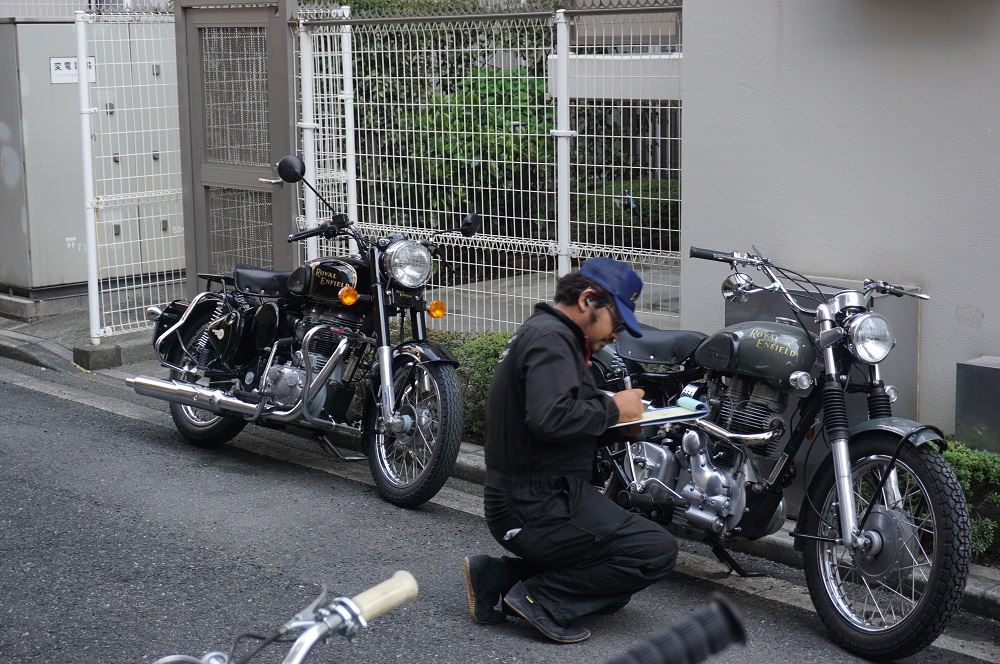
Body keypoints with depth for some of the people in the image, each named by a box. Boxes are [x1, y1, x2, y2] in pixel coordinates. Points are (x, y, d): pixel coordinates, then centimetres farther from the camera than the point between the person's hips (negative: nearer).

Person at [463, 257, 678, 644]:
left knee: (612, 594, 16)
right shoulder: (551, 337, -16)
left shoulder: (539, 331, 18)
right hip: (540, 507, -11)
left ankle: (497, 576, 10)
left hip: (520, 503, 11)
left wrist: (611, 410, 5)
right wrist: (612, 409, -17)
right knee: (658, 550, -13)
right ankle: (540, 598, -10)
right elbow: (550, 417, -31)